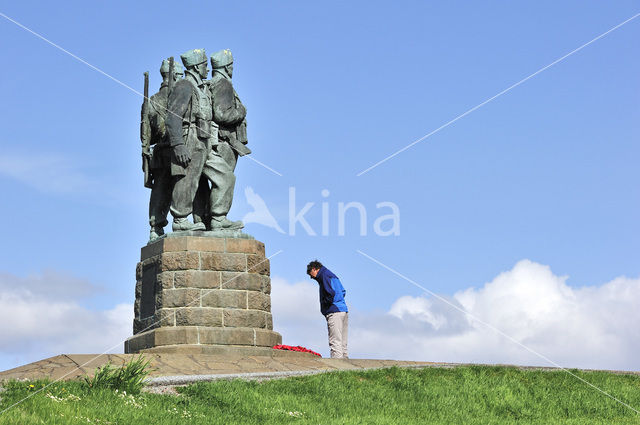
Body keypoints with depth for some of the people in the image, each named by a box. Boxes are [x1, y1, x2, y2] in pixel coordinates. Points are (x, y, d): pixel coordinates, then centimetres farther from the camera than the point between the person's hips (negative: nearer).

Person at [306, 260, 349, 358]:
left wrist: (324, 304, -4)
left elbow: (331, 293, -19)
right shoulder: (332, 275, 24)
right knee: (342, 343, 11)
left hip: (334, 313, -10)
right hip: (344, 310, 10)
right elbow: (343, 291, 26)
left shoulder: (324, 275, -6)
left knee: (335, 343, -12)